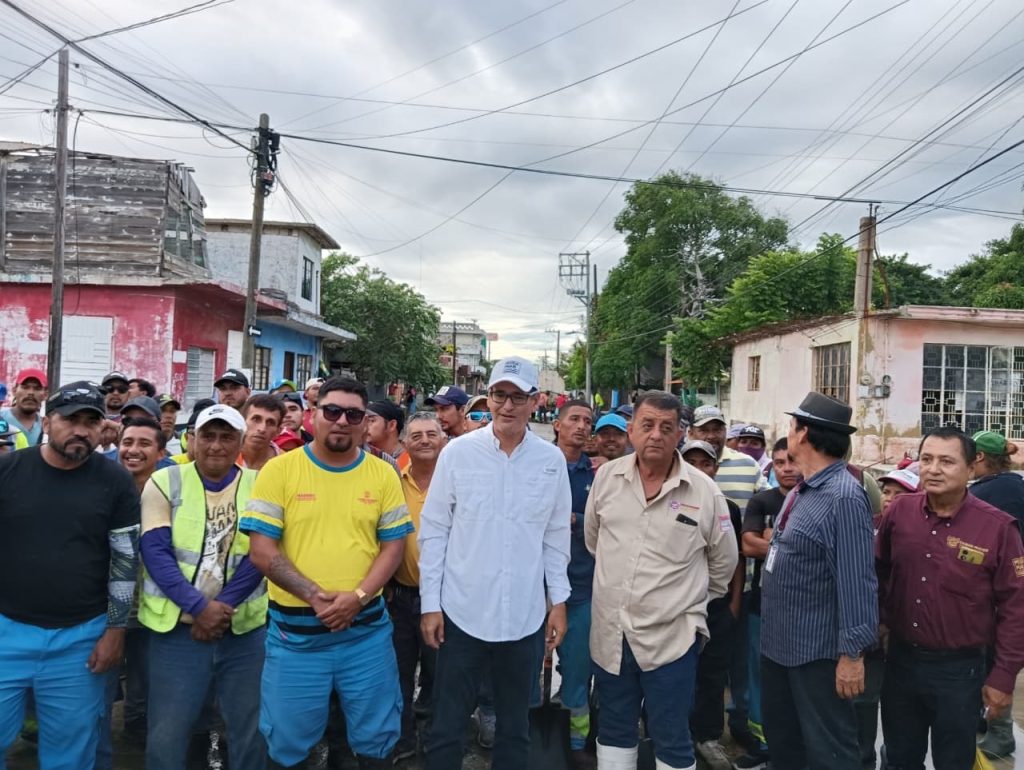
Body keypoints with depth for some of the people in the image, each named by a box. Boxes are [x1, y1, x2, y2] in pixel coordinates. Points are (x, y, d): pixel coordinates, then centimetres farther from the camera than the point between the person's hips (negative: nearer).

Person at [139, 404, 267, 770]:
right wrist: (198, 606, -16)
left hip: (245, 628, 1)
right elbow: (155, 553, -8)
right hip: (178, 627, -1)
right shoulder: (164, 483, -2)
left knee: (251, 730, 13)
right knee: (167, 735, 9)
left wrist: (223, 606, -15)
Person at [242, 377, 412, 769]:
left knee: (376, 737, 16)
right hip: (295, 629, -1)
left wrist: (359, 596, -14)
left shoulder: (383, 474, 1)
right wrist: (314, 596, -16)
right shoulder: (279, 469, -5)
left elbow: (394, 544, 1)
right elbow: (262, 549, -8)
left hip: (367, 629, 2)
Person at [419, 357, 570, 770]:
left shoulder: (552, 460, -1)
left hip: (525, 618, 2)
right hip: (462, 613, -1)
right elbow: (434, 531, -3)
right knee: (447, 726, 11)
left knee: (515, 727, 18)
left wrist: (558, 600, 5)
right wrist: (430, 603, -4)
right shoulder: (458, 452, -6)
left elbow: (556, 537, 6)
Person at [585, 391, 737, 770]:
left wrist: (692, 599, 10)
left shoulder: (705, 491, -8)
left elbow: (723, 561, 6)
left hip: (672, 636, -3)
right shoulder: (606, 477, -2)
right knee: (614, 731, 19)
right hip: (610, 633, 3)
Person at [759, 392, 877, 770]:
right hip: (777, 641, 9)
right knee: (781, 739, 23)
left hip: (817, 650, -9)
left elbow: (856, 581, -24)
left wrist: (852, 652, -22)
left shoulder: (844, 497, -22)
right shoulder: (801, 490, 7)